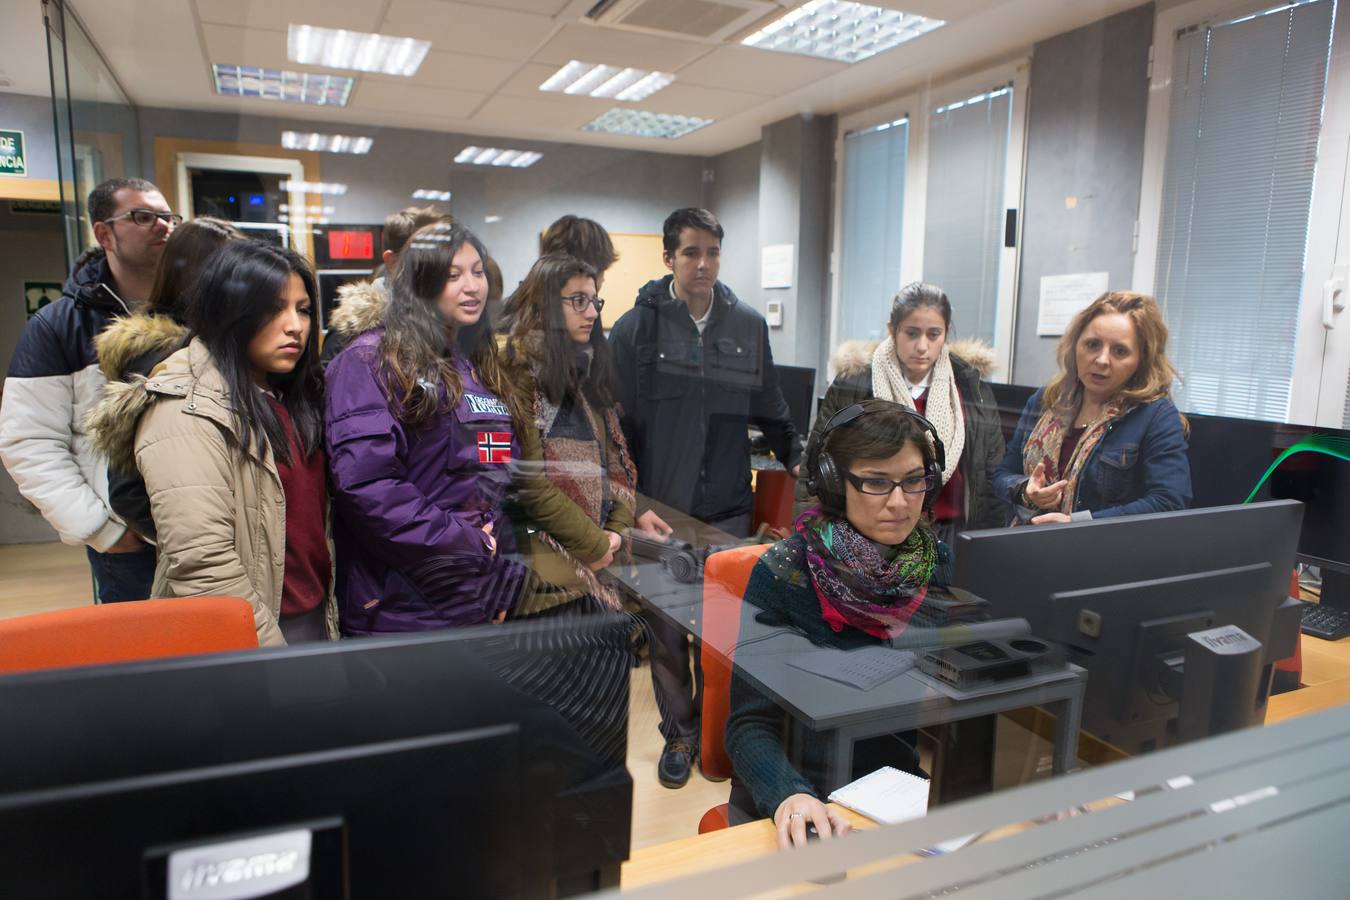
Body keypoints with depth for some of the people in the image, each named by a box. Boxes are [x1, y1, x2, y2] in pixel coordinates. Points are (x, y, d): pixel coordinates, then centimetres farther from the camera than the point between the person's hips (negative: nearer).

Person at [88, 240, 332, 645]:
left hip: (313, 619, 8)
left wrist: (325, 616, 7)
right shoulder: (188, 411, -18)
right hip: (251, 639, -7)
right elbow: (203, 567, -24)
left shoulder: (287, 396, 7)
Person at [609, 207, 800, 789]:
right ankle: (678, 734, 28)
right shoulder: (637, 327, -2)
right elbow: (614, 420, -2)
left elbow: (769, 408, 16)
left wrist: (796, 457, 8)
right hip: (658, 509, -1)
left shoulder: (748, 327, 6)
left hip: (727, 508, 2)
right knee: (666, 630, 9)